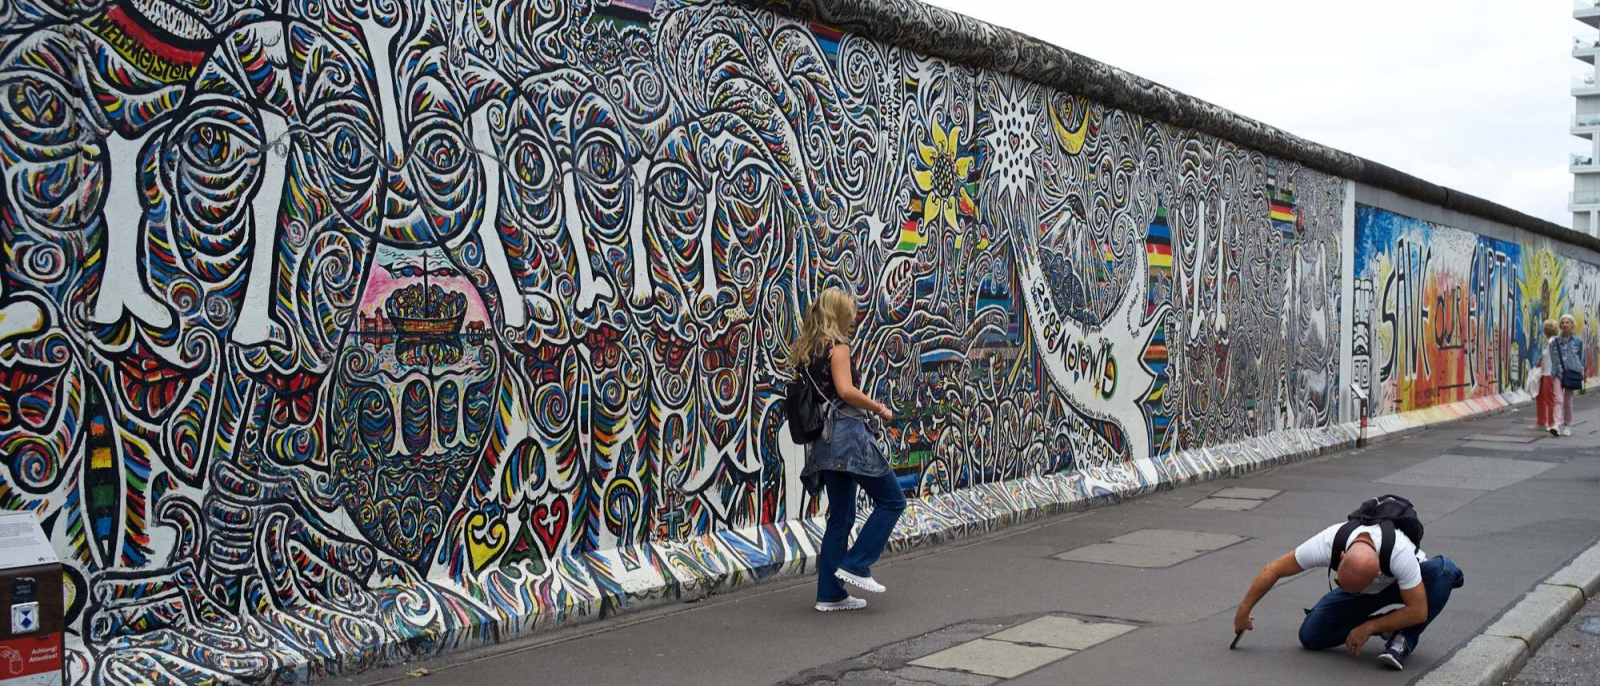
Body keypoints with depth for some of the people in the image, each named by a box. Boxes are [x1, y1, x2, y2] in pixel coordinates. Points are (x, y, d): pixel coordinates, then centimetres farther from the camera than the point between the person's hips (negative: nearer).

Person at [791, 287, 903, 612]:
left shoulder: (805, 350, 17)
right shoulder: (837, 345, -8)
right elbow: (846, 390, -21)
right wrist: (879, 408, -8)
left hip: (823, 439, 9)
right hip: (848, 433, -9)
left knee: (841, 515, 12)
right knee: (892, 499, 2)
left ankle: (830, 594, 11)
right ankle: (855, 565, -3)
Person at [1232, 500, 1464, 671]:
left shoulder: (1399, 553, -44)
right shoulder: (1329, 543, -36)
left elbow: (1418, 611, -34)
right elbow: (1273, 570, -24)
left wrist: (1368, 628, -29)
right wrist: (1244, 611, -19)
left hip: (1401, 584, -2)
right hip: (1367, 588, 2)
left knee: (1439, 571, -37)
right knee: (1310, 636, -13)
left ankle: (1403, 640, -21)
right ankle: (1386, 627, 0)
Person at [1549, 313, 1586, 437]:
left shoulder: (1578, 341, 3)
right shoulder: (1555, 341, 4)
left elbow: (1581, 359, 9)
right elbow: (1552, 358, 7)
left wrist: (1581, 375, 7)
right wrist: (1554, 372, 2)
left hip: (1572, 372, 0)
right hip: (1558, 373, 0)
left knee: (1568, 401, 7)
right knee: (1559, 400, -12)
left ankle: (1567, 426, 20)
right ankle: (1557, 425, -21)